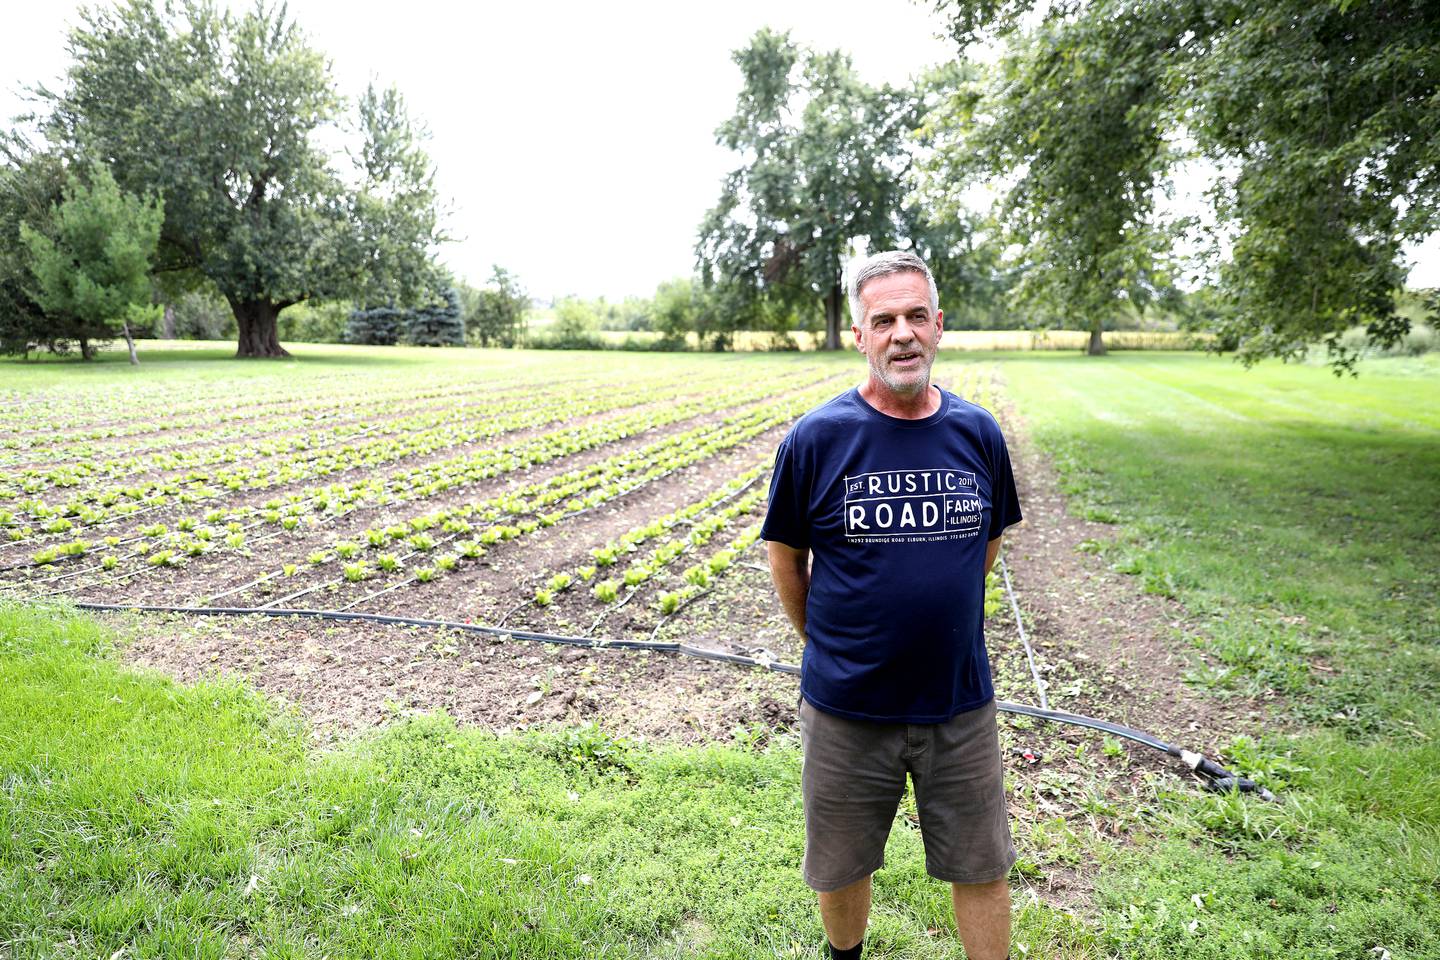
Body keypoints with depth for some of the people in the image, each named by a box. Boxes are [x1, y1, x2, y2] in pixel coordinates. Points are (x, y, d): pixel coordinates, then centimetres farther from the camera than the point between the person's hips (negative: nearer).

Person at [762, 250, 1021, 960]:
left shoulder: (978, 433, -4)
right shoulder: (816, 438, -13)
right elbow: (786, 558, -1)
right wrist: (826, 647, 5)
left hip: (961, 702, 2)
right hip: (847, 709, -1)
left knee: (983, 868, 17)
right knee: (841, 868, 19)